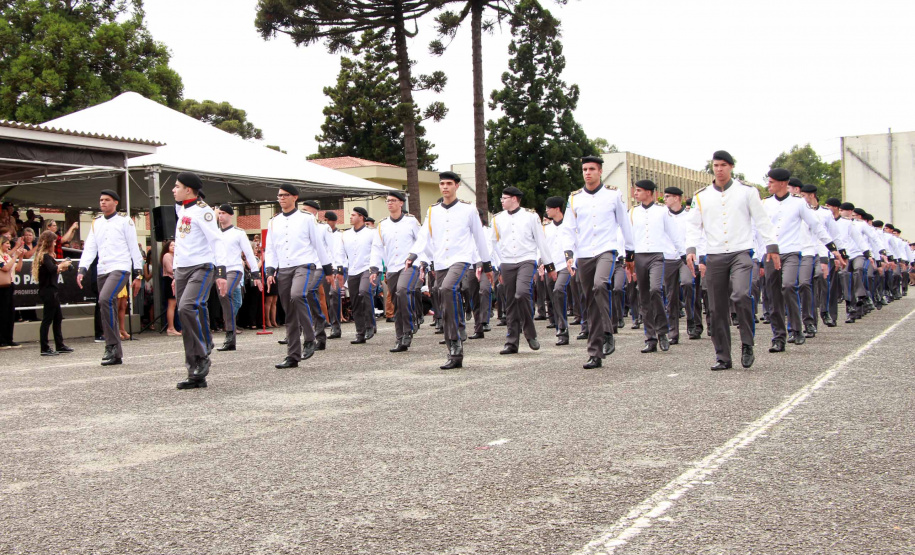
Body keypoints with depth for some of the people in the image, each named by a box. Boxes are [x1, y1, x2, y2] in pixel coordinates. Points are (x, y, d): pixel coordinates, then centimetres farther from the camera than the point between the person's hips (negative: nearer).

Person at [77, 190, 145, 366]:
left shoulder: (125, 220, 1)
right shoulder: (96, 223, 16)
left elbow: (134, 247, 0)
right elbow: (90, 248, 9)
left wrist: (138, 274, -3)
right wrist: (82, 270, -5)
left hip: (120, 268, -6)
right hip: (102, 271, 6)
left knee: (105, 299, -27)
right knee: (109, 309, 6)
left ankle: (111, 345, -20)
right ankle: (116, 354, 12)